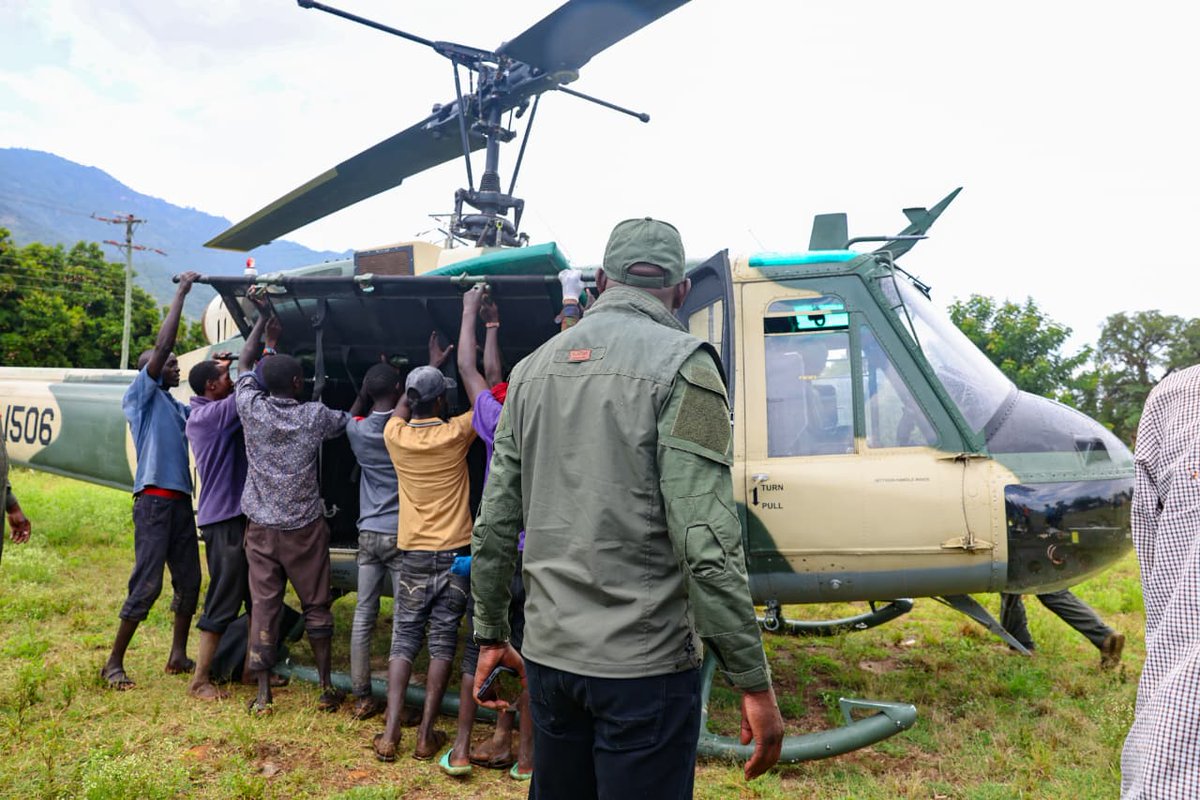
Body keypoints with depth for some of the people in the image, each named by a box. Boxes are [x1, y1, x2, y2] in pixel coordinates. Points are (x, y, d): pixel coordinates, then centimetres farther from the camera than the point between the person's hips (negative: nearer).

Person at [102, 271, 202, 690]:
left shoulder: (175, 405, 20)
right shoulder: (141, 396, -2)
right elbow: (161, 346, -12)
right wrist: (182, 292, -10)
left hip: (181, 500, 8)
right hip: (154, 499, -8)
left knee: (189, 581, 10)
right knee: (146, 584, -7)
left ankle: (178, 655, 20)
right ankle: (114, 662, 5)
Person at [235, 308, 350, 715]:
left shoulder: (252, 409, -5)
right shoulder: (315, 416, -8)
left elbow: (244, 365, 14)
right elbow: (351, 419, 12)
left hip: (261, 526, 2)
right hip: (305, 526, -1)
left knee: (263, 606, 4)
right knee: (316, 605, 9)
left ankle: (262, 695, 6)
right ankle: (326, 688, 17)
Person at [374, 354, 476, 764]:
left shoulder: (396, 436, -2)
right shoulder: (455, 435, -8)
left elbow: (402, 407, 22)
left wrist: (422, 380, 31)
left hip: (414, 556, 2)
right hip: (454, 553, -2)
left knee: (403, 640, 9)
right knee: (442, 643, 5)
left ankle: (390, 733, 3)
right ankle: (426, 734, 6)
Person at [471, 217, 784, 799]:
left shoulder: (533, 369, 8)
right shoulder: (680, 364, -11)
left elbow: (494, 527, 9)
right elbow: (707, 544, -18)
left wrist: (490, 635, 19)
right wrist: (753, 683, -11)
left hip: (547, 656, 6)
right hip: (642, 663, -6)